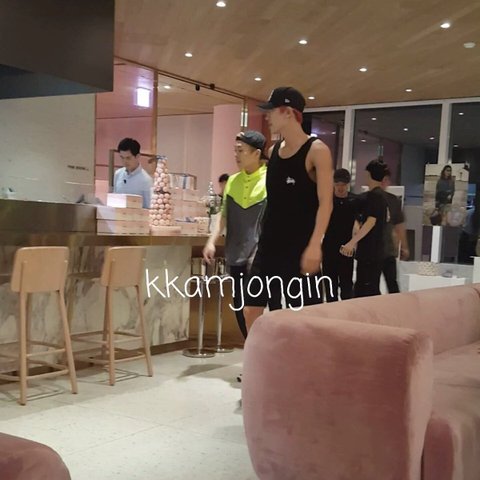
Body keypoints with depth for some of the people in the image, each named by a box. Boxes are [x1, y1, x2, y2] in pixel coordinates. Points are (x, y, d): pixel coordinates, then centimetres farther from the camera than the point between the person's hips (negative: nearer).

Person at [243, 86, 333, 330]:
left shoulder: (316, 150, -10)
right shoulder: (273, 150, 10)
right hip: (270, 245, 7)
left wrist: (315, 245, -23)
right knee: (251, 310, 6)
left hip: (301, 247, -7)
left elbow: (325, 203, -15)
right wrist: (263, 241, 18)